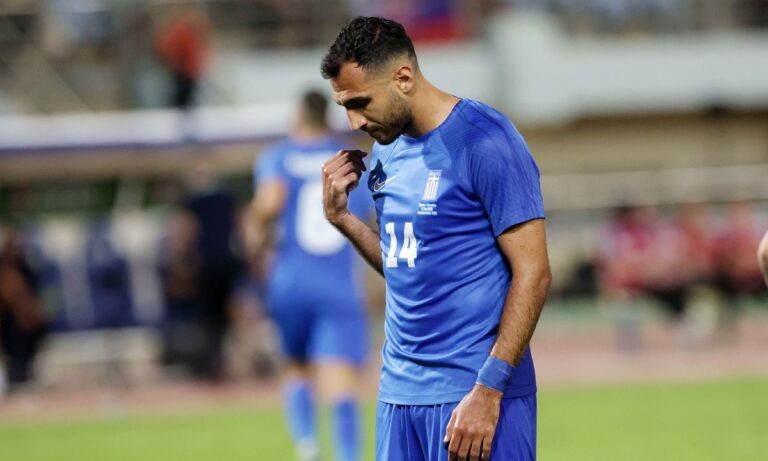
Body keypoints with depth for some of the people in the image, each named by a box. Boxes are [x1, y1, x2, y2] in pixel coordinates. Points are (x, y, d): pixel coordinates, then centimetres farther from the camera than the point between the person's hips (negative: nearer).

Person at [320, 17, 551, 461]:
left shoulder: (483, 141, -11)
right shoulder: (388, 150, 12)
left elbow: (533, 274, -13)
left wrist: (488, 390, -18)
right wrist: (340, 216, 5)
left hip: (472, 395, -7)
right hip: (400, 390, 7)